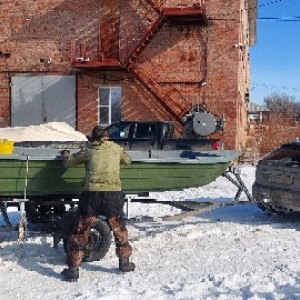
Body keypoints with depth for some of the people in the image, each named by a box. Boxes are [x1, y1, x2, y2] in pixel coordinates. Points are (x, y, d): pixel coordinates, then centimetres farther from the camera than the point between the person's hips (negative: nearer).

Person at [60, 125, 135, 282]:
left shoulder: (88, 150, 10)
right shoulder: (116, 148, 13)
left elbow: (69, 162, 17)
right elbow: (127, 160, 31)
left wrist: (65, 154, 39)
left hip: (91, 193, -1)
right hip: (113, 193, 1)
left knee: (81, 231, 6)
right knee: (119, 228, 20)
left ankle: (73, 269, 5)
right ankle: (124, 262, 26)